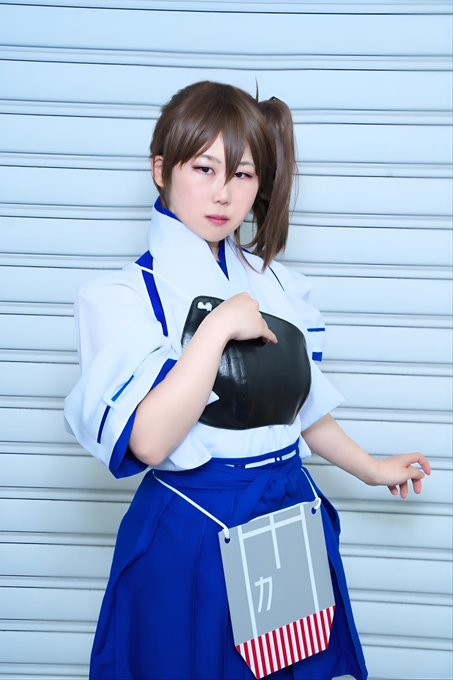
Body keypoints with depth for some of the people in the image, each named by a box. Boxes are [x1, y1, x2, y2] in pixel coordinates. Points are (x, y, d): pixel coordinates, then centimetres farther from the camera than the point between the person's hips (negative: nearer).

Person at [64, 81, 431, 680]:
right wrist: (219, 327, -25)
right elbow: (147, 441, -24)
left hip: (291, 516, 5)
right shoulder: (124, 296, -12)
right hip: (190, 534, -5)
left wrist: (371, 468, 24)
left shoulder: (279, 285, 5)